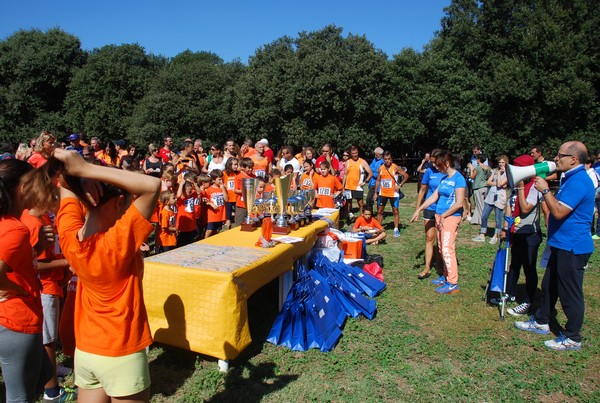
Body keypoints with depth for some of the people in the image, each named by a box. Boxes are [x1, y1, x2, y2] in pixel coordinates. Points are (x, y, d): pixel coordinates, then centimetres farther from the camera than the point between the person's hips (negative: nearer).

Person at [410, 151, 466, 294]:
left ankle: (452, 284, -3)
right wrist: (419, 210, 13)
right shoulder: (444, 178, 12)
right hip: (439, 216, 8)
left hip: (451, 217, -8)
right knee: (442, 248, 13)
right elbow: (434, 197, 15)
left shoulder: (458, 179, -12)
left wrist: (443, 216, -13)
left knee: (447, 249, -9)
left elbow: (459, 203, -16)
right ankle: (446, 276, 24)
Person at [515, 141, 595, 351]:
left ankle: (572, 338, 16)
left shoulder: (579, 181, -21)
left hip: (572, 248, -11)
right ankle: (541, 322, 36)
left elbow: (559, 212, -27)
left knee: (570, 293, 2)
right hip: (562, 245, 11)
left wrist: (545, 190, -19)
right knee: (549, 285, 21)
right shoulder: (571, 178, 13)